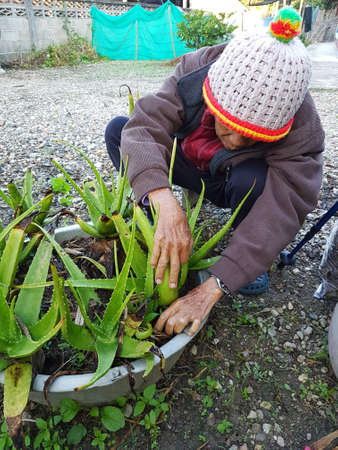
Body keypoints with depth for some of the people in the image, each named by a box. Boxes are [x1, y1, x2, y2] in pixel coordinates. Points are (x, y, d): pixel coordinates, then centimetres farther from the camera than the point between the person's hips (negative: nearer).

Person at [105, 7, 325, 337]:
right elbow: (145, 125, -36)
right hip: (190, 166, 2)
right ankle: (150, 224, -9)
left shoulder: (301, 129, -32)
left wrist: (211, 289, -48)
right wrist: (166, 204, -55)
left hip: (237, 185, -1)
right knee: (117, 129, -14)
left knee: (252, 180, -38)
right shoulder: (195, 70, -27)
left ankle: (251, 257, -8)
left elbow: (279, 214, -39)